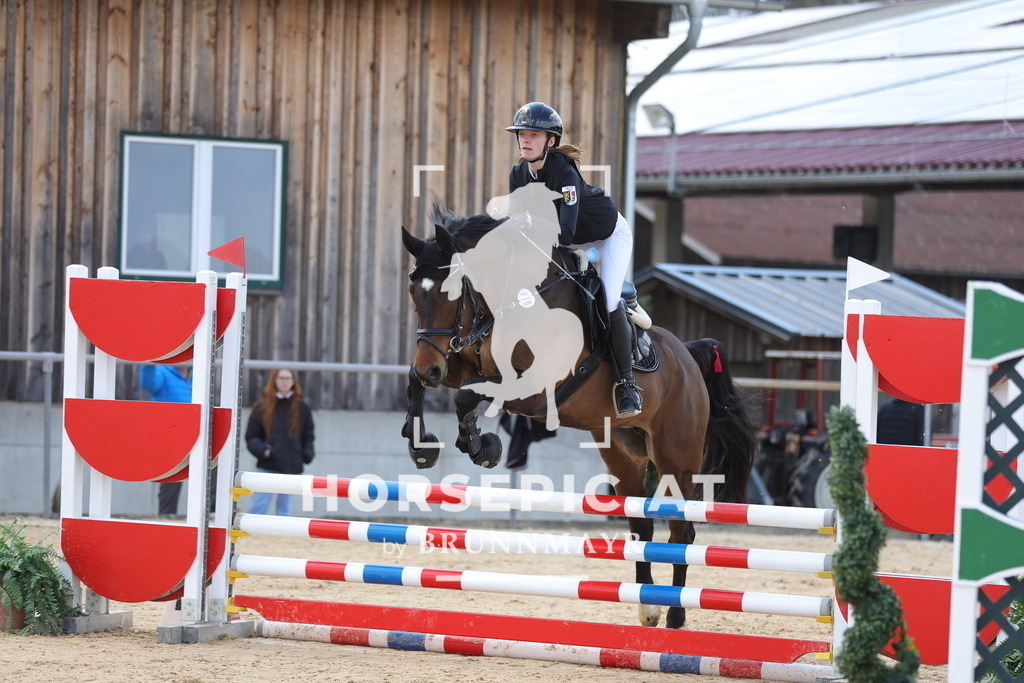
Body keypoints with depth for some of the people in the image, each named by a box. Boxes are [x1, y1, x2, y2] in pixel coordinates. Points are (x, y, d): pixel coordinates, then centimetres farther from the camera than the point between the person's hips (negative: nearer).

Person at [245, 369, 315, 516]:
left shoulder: (302, 408, 8)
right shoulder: (262, 407, 3)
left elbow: (308, 436, 15)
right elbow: (251, 436, 4)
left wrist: (308, 454, -4)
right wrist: (262, 450, -15)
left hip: (292, 468, 2)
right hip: (267, 467, -2)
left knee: (285, 511, 6)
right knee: (258, 508, -5)